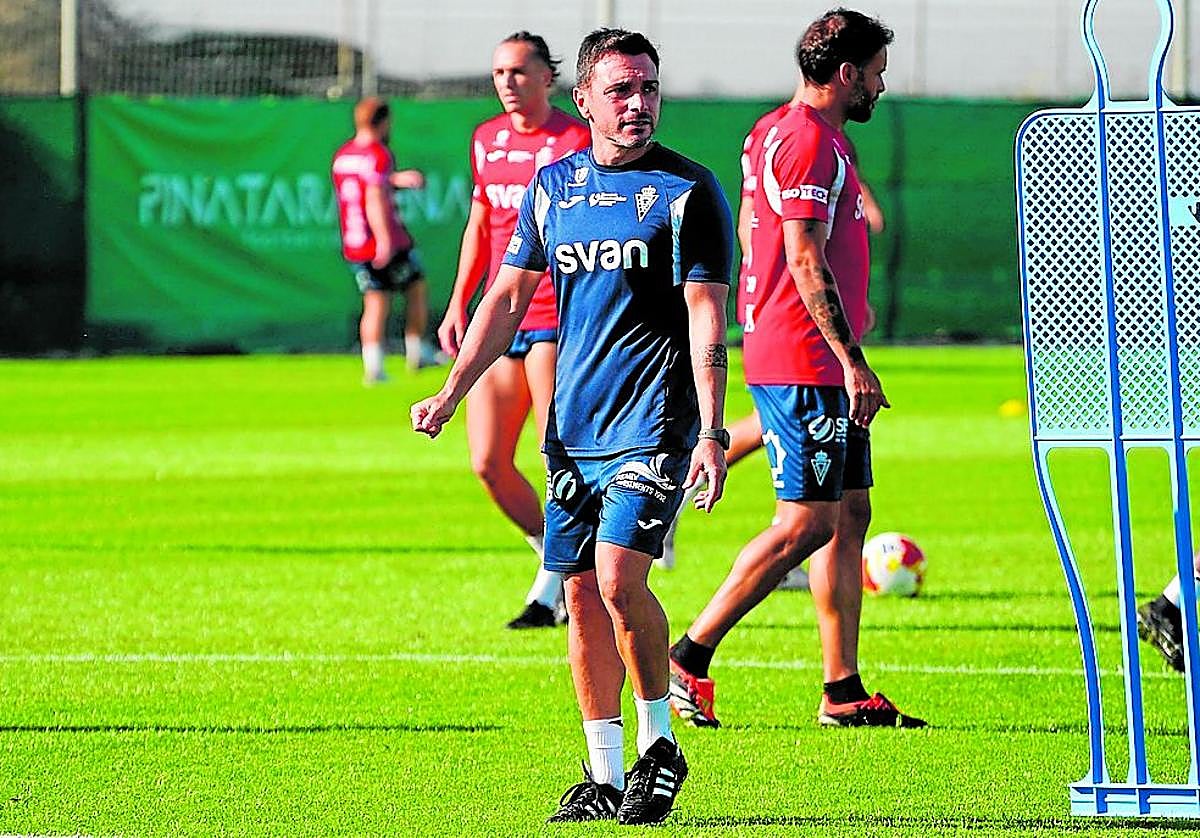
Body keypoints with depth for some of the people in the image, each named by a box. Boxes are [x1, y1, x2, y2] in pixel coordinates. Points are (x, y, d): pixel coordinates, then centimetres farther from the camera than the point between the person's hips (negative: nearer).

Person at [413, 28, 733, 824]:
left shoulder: (688, 191, -5)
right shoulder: (554, 185, 10)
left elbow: (707, 319, -9)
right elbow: (509, 294, 18)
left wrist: (712, 434, -17)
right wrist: (452, 393, 11)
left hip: (654, 426, -5)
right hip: (573, 428, 5)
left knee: (618, 574, -18)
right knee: (583, 594, 4)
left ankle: (660, 745, -1)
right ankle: (605, 775, 12)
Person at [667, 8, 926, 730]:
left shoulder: (822, 137, 18)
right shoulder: (809, 141, -14)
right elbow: (806, 262, -20)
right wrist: (853, 362, -21)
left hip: (823, 367, 11)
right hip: (806, 364, -11)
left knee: (850, 515, 9)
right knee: (806, 523, -9)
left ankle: (844, 691, 10)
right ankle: (690, 657, -4)